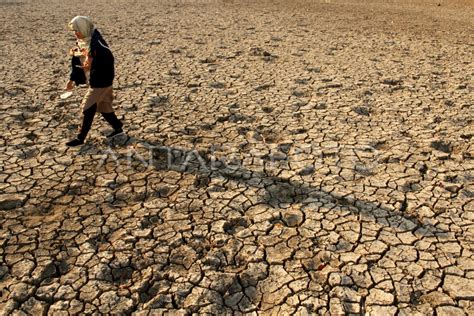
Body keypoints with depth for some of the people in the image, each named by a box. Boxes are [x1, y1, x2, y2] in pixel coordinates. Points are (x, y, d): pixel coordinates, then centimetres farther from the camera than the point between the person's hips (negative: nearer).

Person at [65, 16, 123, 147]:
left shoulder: (96, 41, -20)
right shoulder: (81, 42, 7)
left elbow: (109, 59, -27)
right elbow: (77, 62, 16)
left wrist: (92, 65, -29)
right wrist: (72, 79, 16)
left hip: (102, 80, -9)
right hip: (94, 79, 9)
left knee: (88, 107, -5)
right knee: (103, 105, 17)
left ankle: (81, 138, 4)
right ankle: (118, 127, 32)